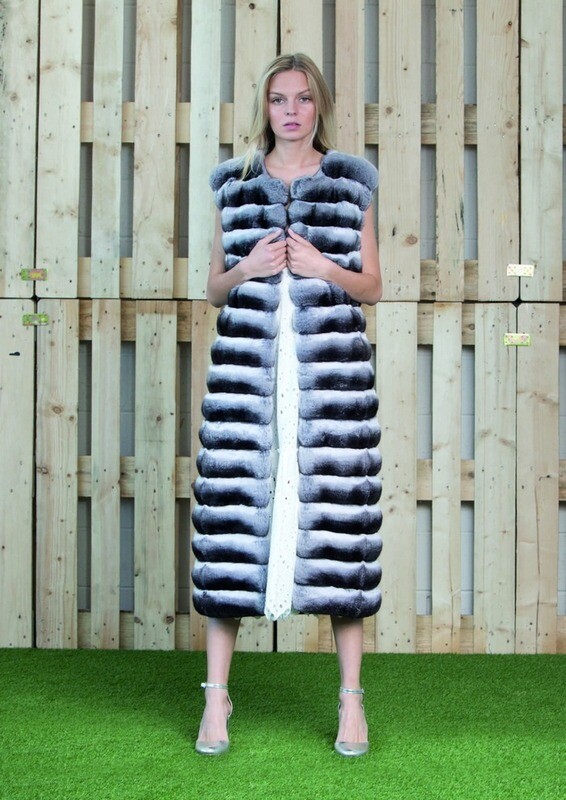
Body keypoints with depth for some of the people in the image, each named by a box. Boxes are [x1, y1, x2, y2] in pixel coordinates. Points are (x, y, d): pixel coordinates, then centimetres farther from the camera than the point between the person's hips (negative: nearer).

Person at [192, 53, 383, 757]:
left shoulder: (351, 184, 12)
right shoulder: (234, 184, 15)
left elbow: (372, 287, 12)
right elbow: (214, 289, 16)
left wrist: (324, 268, -7)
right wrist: (246, 269, -4)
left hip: (331, 368, -1)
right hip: (247, 365, 1)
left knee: (336, 518, -3)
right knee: (233, 513, -3)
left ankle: (351, 698, 8)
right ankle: (217, 695, 8)